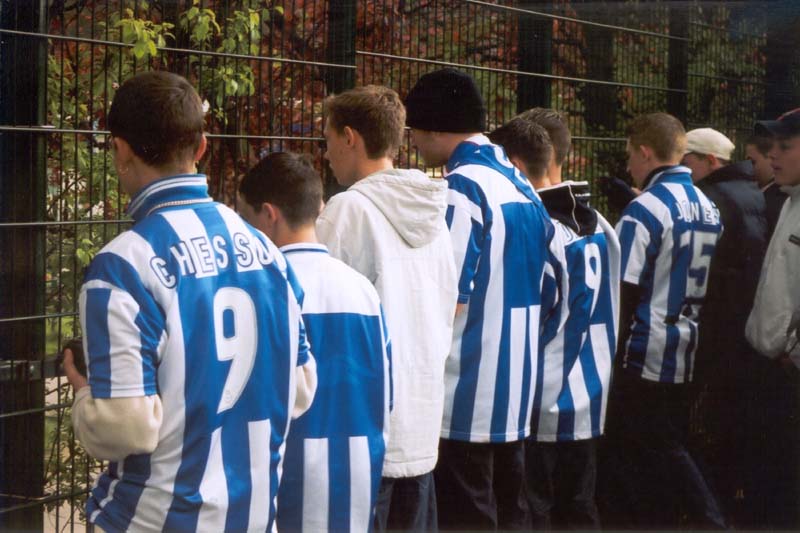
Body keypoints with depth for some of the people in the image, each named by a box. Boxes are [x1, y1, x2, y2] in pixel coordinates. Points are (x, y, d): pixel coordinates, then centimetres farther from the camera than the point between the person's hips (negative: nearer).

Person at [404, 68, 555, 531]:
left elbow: (450, 298, -17)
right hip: (515, 392, 9)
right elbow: (545, 295, 14)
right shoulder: (522, 186, 11)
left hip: (466, 397, -8)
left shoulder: (461, 188, -14)